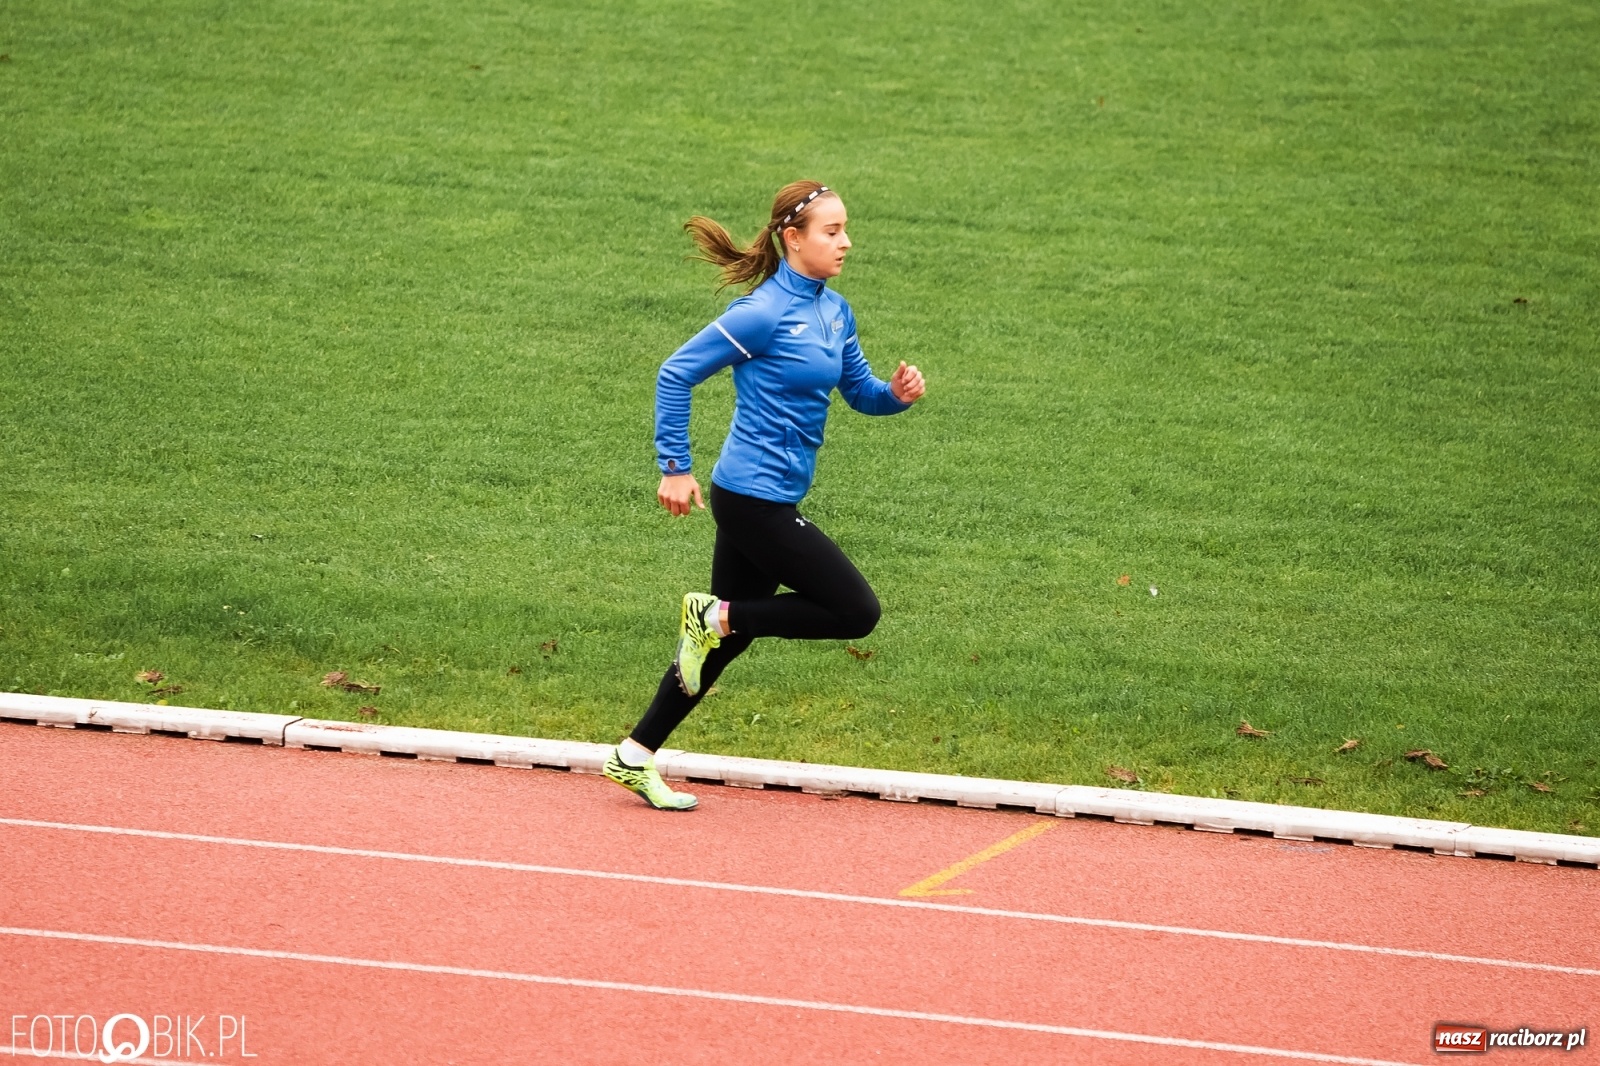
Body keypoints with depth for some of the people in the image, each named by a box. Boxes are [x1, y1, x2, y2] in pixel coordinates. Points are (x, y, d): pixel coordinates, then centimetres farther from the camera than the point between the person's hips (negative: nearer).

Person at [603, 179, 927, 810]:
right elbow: (676, 374, -13)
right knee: (857, 611, -8)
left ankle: (634, 756, 21)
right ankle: (716, 615, 1)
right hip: (754, 499, -9)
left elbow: (861, 393, 17)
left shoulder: (833, 311, 10)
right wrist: (674, 468, -14)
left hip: (767, 502, 9)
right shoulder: (765, 313, -15)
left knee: (729, 634, 14)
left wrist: (898, 393, -6)